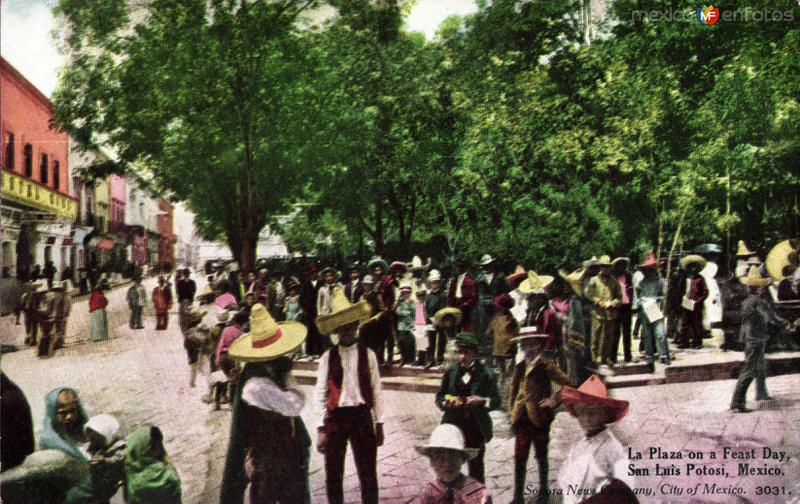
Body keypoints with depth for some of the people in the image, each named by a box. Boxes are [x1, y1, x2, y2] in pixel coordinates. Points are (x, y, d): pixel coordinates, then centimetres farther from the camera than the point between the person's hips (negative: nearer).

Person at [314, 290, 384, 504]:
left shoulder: (368, 355, 2)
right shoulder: (328, 357, 1)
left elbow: (376, 390, 3)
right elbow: (320, 394, -1)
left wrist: (379, 424, 2)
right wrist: (321, 428, -6)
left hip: (362, 416, 0)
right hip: (335, 417, 1)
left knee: (368, 474, 5)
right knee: (333, 476, 11)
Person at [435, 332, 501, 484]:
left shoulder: (487, 374, -1)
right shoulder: (450, 373, 8)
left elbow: (496, 401, 0)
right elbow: (439, 396, 11)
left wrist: (482, 401, -20)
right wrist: (446, 403, -11)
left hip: (476, 427, -2)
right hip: (453, 425, 2)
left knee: (476, 468, 4)